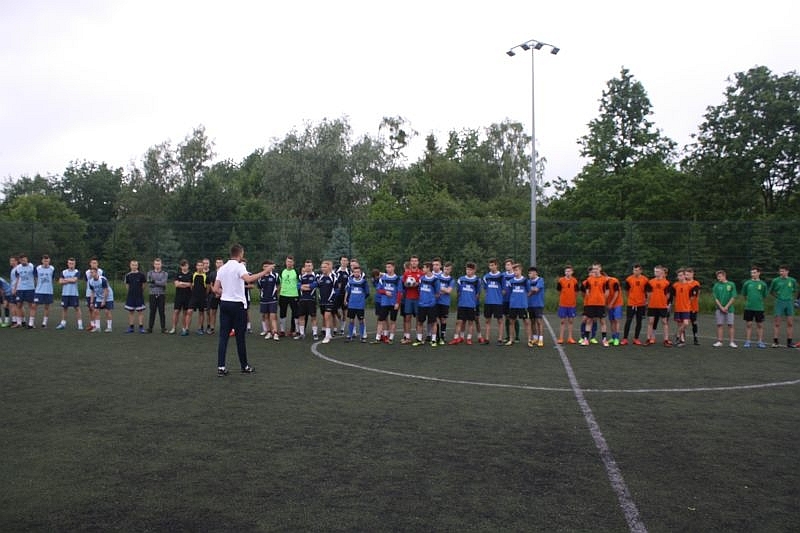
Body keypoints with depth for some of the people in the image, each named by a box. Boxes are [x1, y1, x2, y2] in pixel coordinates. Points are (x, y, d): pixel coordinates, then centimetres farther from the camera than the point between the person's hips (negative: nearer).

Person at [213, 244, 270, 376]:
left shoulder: (222, 268, 9)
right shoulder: (239, 266, -10)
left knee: (223, 336, 3)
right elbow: (248, 279, -31)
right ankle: (244, 366, 14)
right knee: (240, 337, 4)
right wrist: (264, 273, -27)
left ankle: (221, 367, -1)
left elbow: (216, 289, 7)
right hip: (238, 305, -6)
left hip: (224, 303, 6)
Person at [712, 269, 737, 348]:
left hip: (729, 308, -1)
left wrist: (726, 307, -11)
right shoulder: (716, 285, 3)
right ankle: (719, 341, 8)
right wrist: (721, 307, -9)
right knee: (719, 325, 2)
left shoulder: (731, 285, -1)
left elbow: (733, 298, -5)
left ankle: (731, 342, 7)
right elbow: (715, 298, 0)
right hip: (719, 309, 1)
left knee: (730, 325, 1)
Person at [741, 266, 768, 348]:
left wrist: (759, 301, 9)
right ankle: (747, 342, 9)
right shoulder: (747, 283, 2)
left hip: (759, 308, 0)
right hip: (748, 307, 0)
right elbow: (744, 295, 13)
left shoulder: (763, 284, 0)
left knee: (760, 325, 5)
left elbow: (765, 296, 9)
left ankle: (760, 342, 13)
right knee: (748, 325, 3)